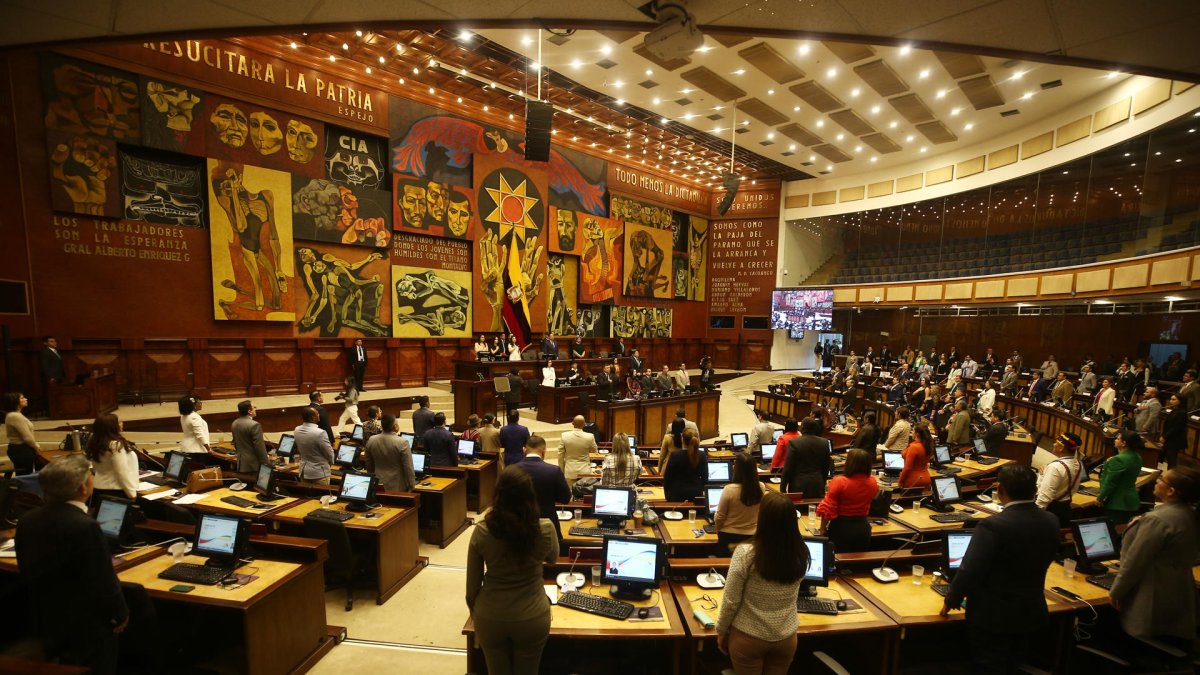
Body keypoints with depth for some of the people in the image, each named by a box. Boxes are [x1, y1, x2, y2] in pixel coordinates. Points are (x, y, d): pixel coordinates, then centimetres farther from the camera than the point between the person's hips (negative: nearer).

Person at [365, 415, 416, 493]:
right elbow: (408, 468, -15)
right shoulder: (402, 443, -19)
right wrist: (412, 486, -5)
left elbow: (369, 466, 9)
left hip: (378, 485, 5)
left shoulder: (371, 440, -3)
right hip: (397, 487, -5)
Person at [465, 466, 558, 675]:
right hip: (532, 617, 0)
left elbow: (472, 586, -6)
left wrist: (475, 614, 12)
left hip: (490, 617, 1)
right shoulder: (545, 529, -21)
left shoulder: (481, 532, -19)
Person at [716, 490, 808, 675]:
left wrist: (721, 631, 0)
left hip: (748, 638, -3)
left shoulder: (745, 553, -26)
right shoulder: (801, 554, -14)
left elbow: (731, 601, -16)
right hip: (786, 638, 3)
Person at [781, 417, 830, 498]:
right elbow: (826, 467, 10)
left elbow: (788, 468, -10)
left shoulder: (794, 442, -12)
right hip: (818, 486, 4)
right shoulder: (824, 443, 1)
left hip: (799, 487, -4)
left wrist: (782, 488, -1)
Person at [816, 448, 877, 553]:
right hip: (863, 528, 5)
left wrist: (823, 529, -5)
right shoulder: (873, 482, -5)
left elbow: (827, 509, -17)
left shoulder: (839, 482, -20)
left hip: (841, 528, -4)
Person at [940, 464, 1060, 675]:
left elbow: (969, 571, -25)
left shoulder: (993, 525, -27)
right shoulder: (1051, 522, -7)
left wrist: (951, 601, -7)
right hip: (1032, 614, 6)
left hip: (992, 617, -6)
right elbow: (1043, 560, 11)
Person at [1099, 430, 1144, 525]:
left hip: (1117, 504, -9)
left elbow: (1110, 482, -19)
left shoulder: (1118, 460, -23)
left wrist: (1100, 498, -9)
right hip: (1132, 501, 9)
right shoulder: (1137, 457, 5)